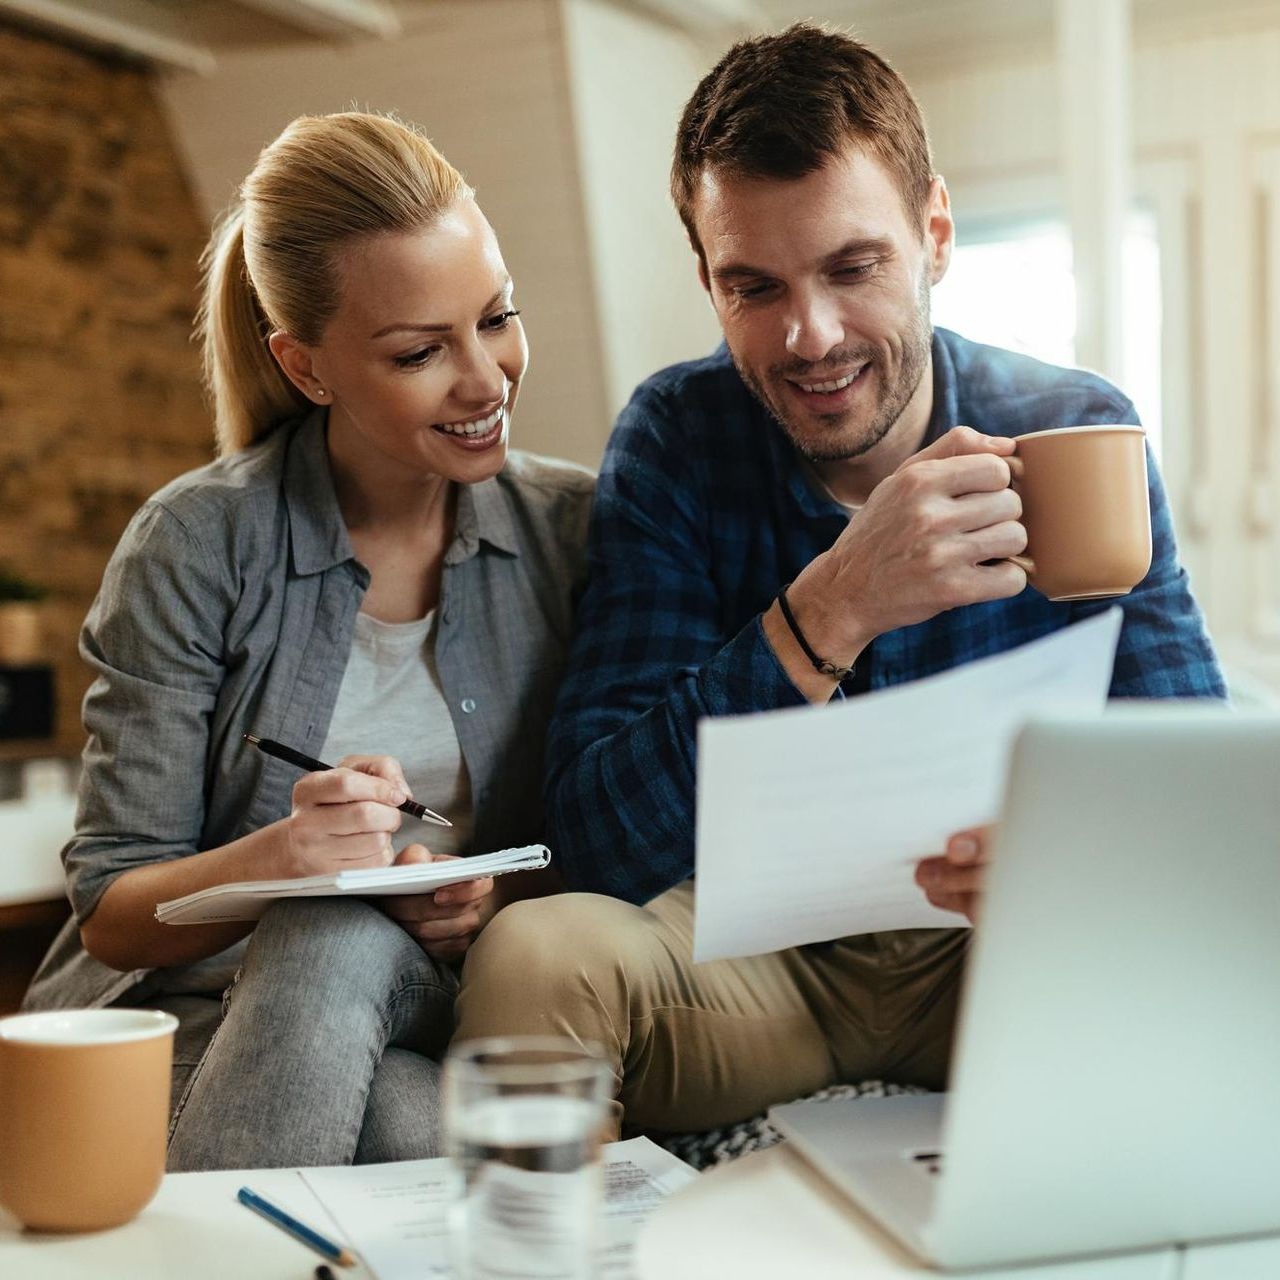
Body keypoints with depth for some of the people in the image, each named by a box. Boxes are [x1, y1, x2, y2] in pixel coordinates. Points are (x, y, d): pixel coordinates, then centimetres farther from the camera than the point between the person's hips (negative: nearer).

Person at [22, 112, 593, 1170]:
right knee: (337, 938, -35)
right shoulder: (196, 546, -5)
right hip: (203, 1025, -1)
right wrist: (276, 859, -25)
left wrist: (506, 899, -18)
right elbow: (109, 913, -4)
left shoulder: (573, 526, 2)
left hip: (447, 1023, 1)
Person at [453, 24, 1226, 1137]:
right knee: (534, 954, -31)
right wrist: (830, 610, -31)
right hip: (750, 953, -1)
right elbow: (598, 844, -18)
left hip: (1003, 958, 2)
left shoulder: (1075, 433, -6)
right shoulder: (675, 442, -9)